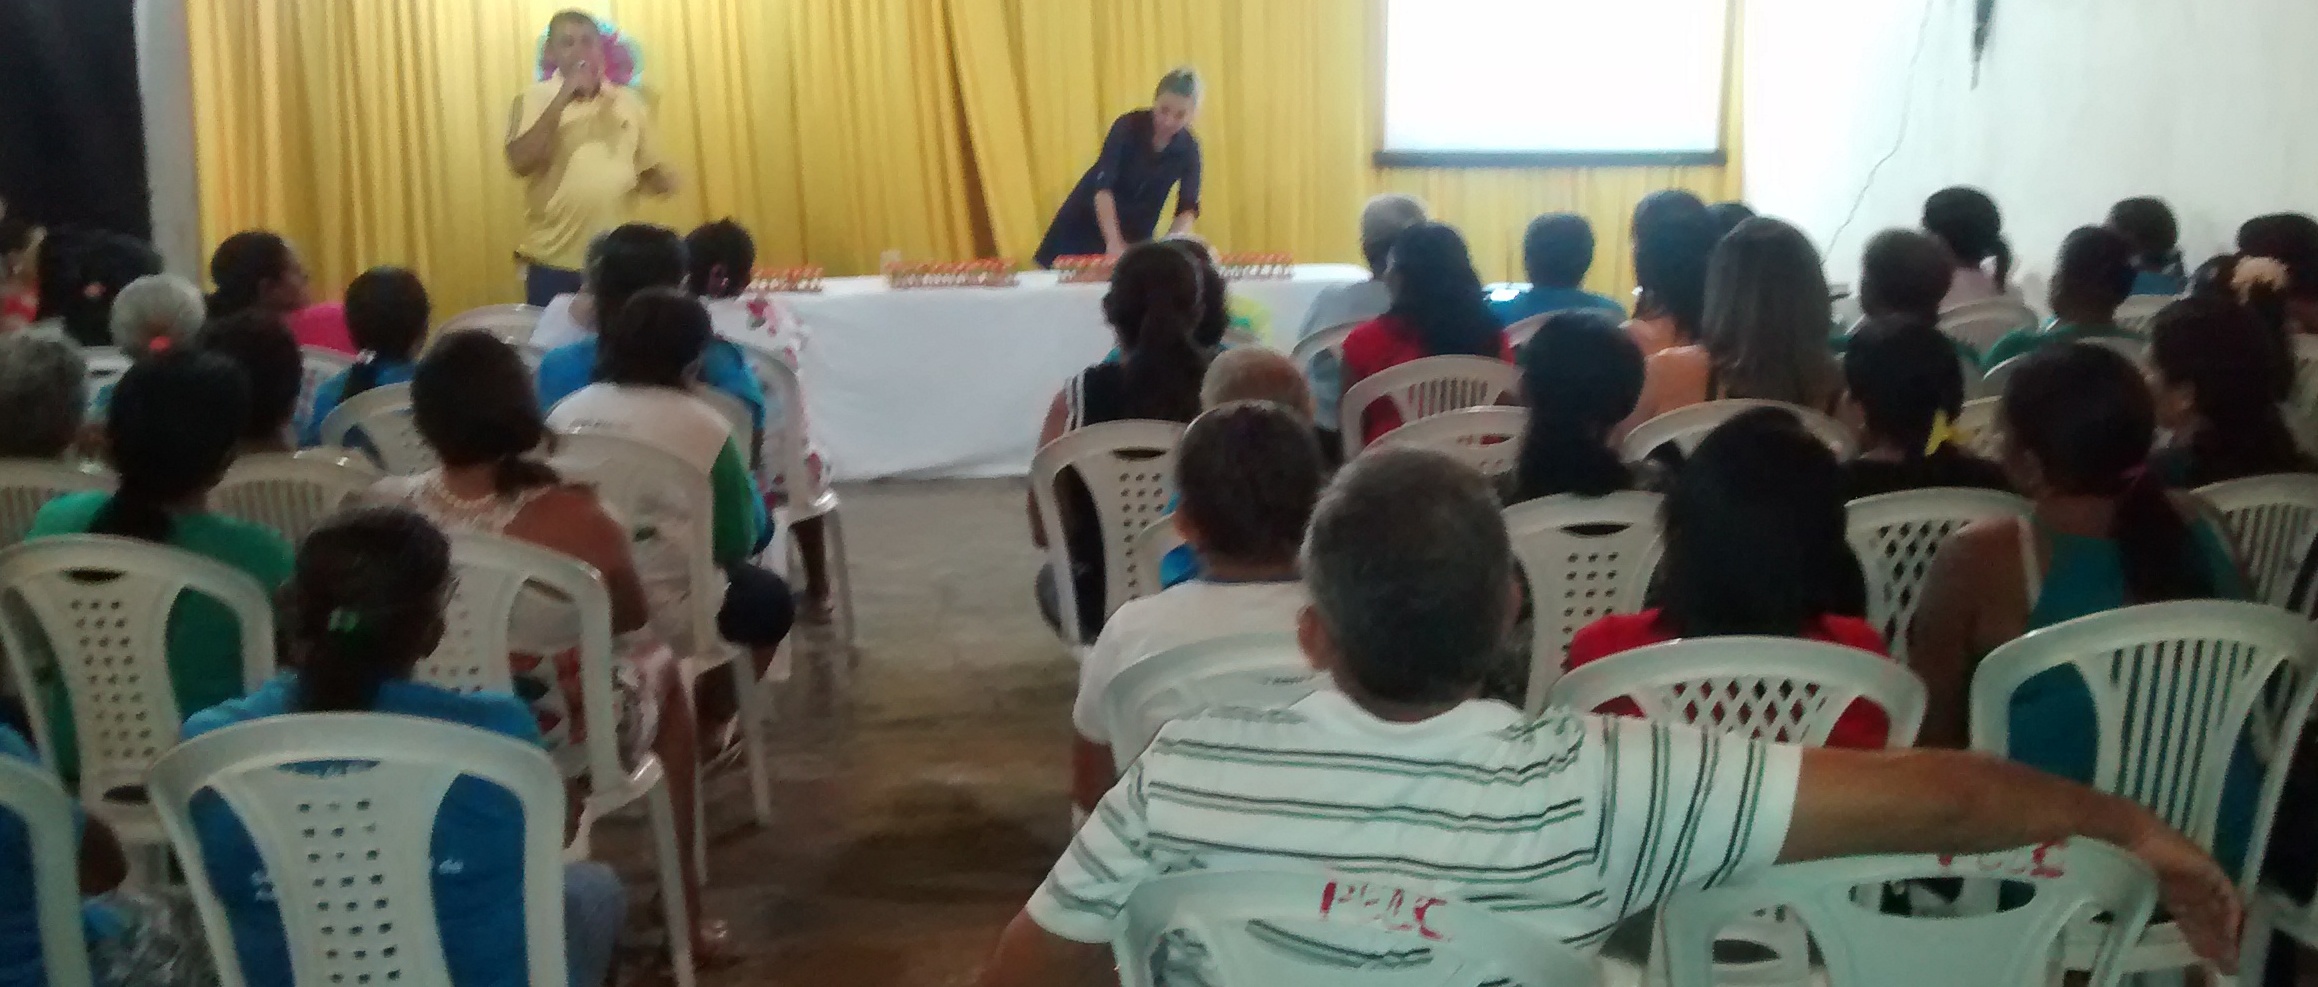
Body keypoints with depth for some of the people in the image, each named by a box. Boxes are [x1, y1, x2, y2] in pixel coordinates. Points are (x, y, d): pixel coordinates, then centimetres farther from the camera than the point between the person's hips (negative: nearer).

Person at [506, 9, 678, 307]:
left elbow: (654, 172, 17)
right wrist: (563, 97, -18)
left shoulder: (629, 102, 8)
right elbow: (520, 163, -17)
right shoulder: (534, 100, -1)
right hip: (553, 263, -2)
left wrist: (661, 179, -7)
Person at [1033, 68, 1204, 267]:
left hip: (1134, 237, 2)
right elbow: (1102, 186, -27)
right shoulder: (1128, 126, -19)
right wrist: (1114, 243, -38)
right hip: (1086, 225, -2)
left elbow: (1188, 209, -15)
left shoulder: (1188, 149, -11)